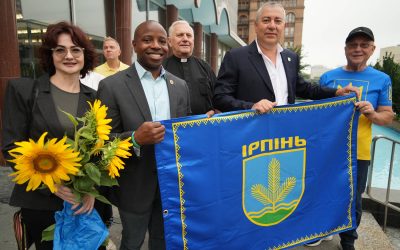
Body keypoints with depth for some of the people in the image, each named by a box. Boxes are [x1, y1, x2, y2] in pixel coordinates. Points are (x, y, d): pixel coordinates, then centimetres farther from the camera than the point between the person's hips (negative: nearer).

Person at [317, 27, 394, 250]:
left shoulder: (382, 79, -1)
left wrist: (373, 114, -20)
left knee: (353, 200, 10)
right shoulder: (328, 77, 2)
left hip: (357, 151, -1)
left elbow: (388, 116, 1)